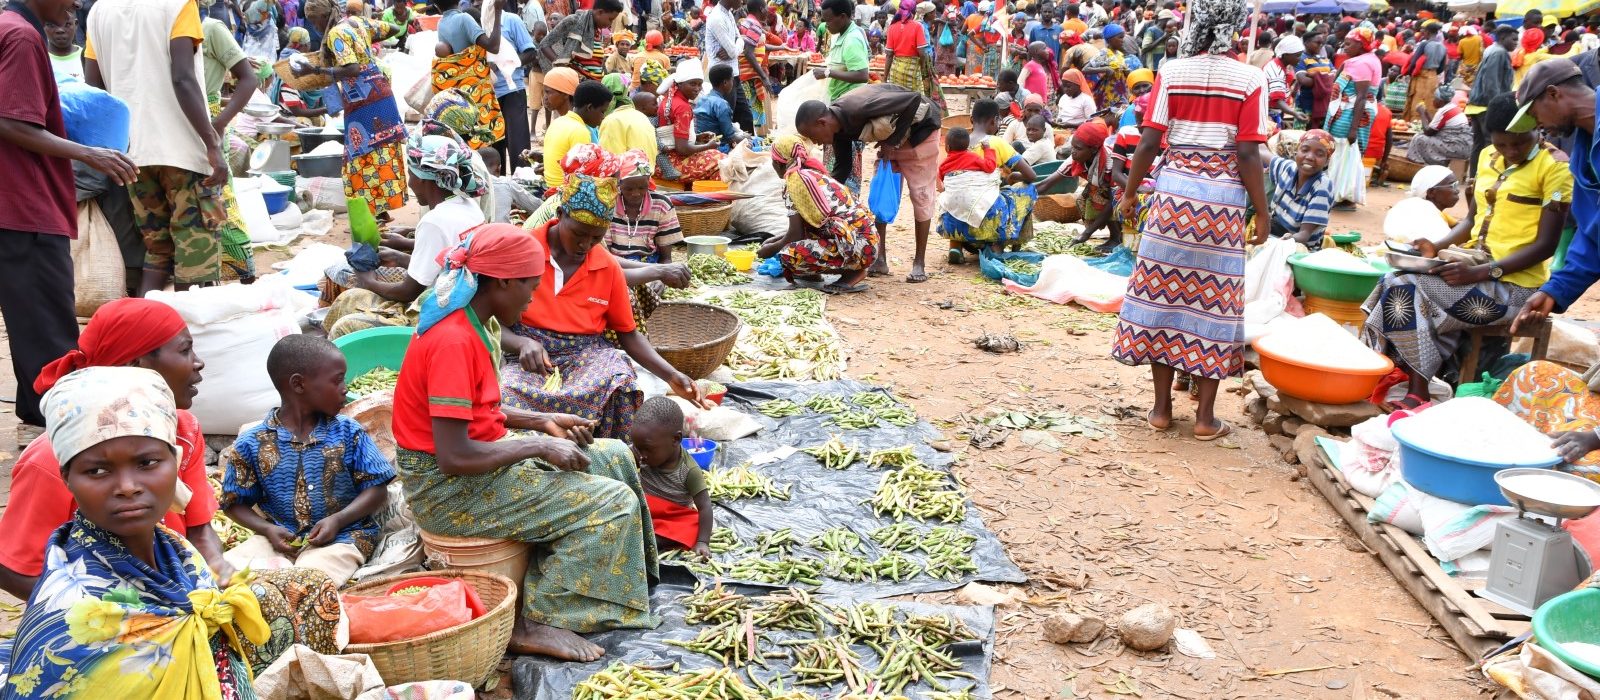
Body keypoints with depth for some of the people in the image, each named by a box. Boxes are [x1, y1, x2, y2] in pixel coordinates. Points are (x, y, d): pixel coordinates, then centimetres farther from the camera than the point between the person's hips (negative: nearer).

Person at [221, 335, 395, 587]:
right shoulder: (252, 443, 0)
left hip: (339, 537, -1)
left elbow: (377, 489, 2)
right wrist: (267, 529, -11)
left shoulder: (348, 432, 1)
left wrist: (337, 520, -13)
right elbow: (236, 502, 8)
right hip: (279, 538, 1)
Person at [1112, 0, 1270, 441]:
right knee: (1212, 298, 6)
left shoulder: (1172, 72, -1)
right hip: (1223, 196, -1)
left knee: (1162, 292, 9)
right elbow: (1247, 155, -8)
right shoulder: (1250, 80, -5)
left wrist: (1130, 191, 9)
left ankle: (1162, 407, 15)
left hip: (1174, 190, 1)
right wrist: (1261, 211, 0)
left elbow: (1150, 143, -3)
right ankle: (1206, 416, 12)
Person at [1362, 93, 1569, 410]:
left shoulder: (1553, 167, -10)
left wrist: (1481, 272, -22)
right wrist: (1438, 246, 0)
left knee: (1405, 292, -22)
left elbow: (1545, 245, -13)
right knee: (1396, 282, -16)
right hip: (1476, 268, 7)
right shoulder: (1488, 157, 12)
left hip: (1513, 282, -7)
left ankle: (1418, 392, -10)